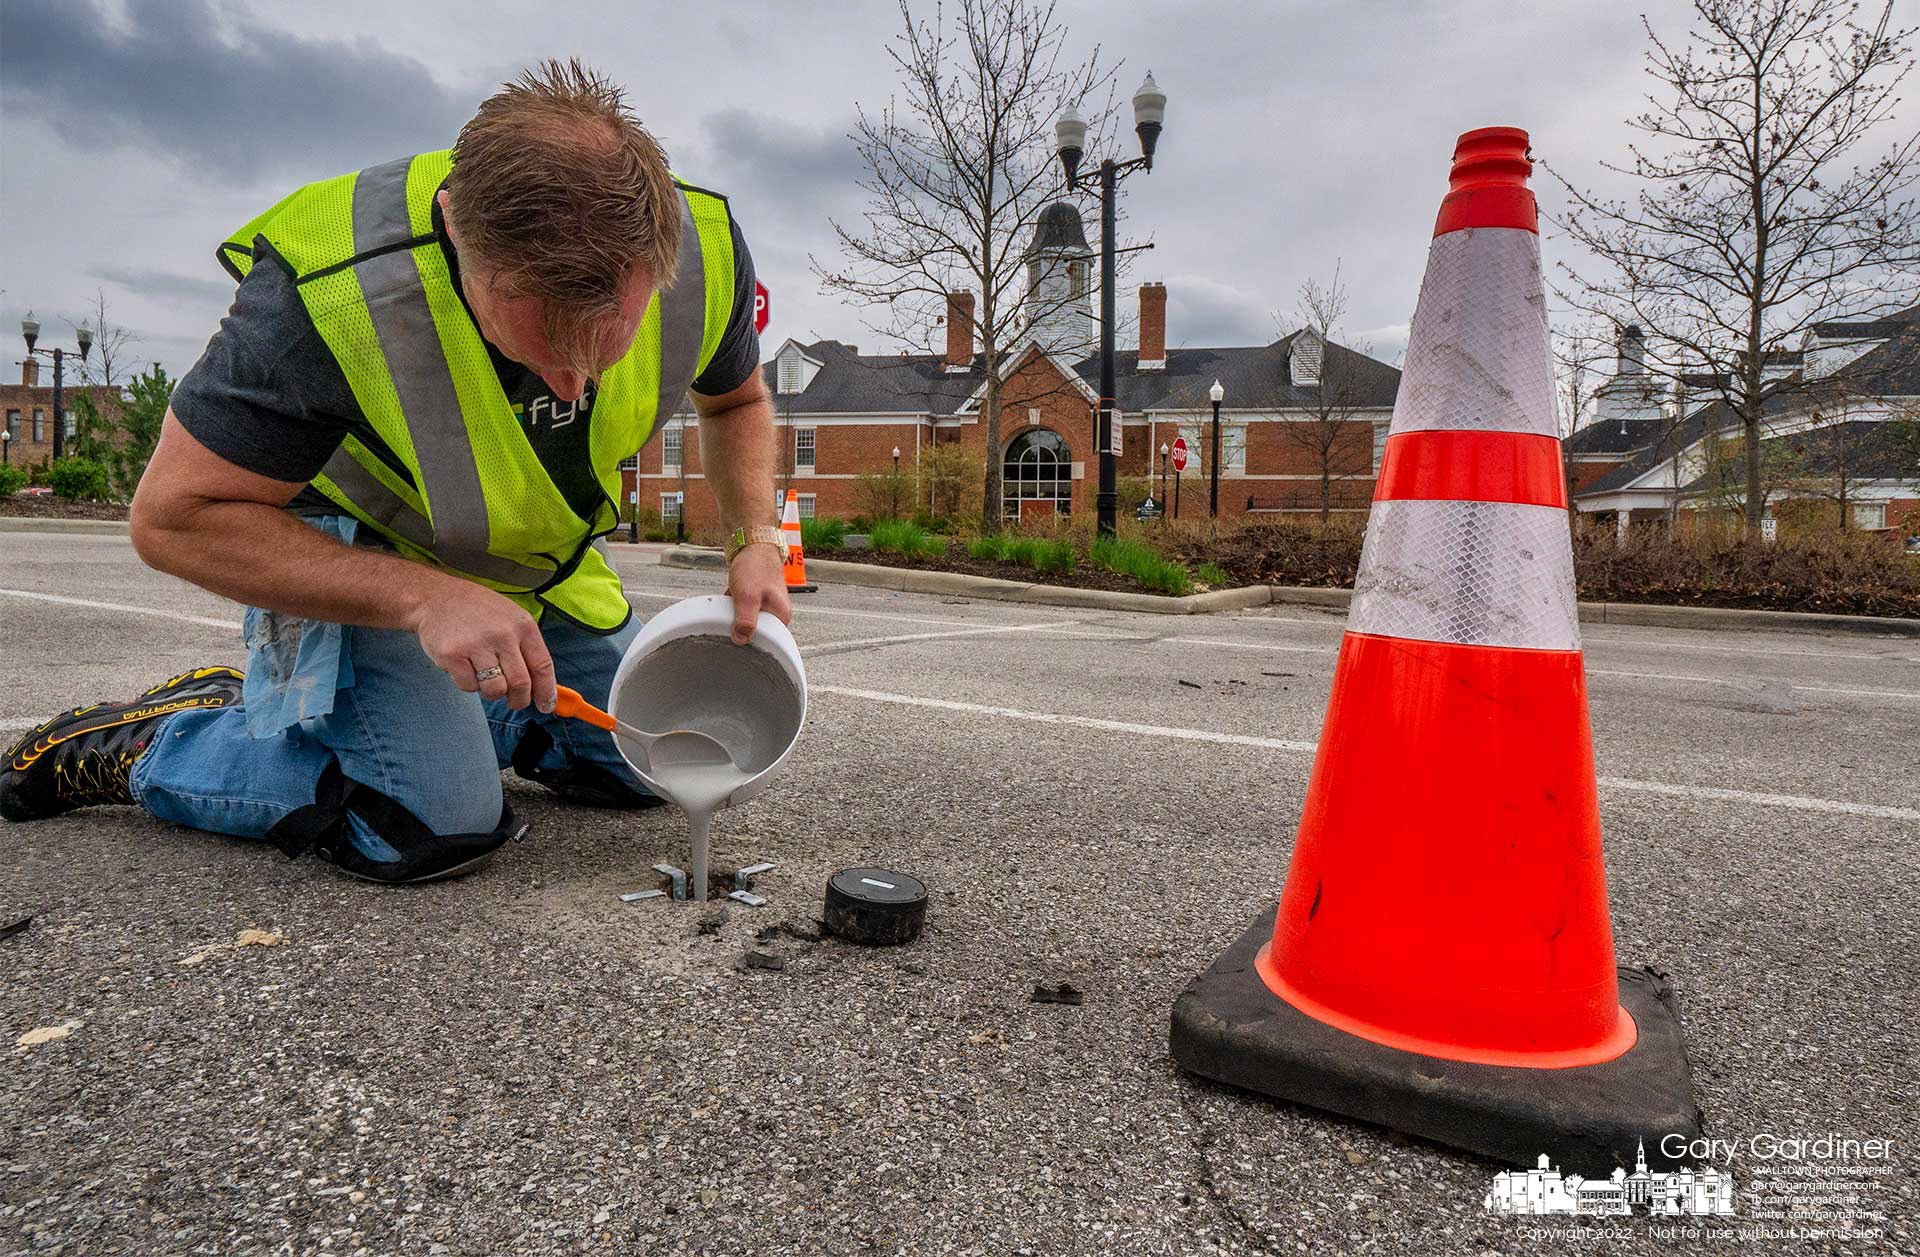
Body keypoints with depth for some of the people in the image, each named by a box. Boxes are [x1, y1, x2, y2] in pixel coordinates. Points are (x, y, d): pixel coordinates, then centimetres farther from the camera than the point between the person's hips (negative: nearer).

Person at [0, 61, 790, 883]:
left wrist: (753, 540, -19)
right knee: (432, 823, -24)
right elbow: (175, 516, -26)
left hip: (534, 560, 5)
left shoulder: (704, 246, -25)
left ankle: (458, 709, 29)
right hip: (351, 546, -5)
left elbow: (735, 399, -1)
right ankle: (142, 744, 2)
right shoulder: (331, 293, -37)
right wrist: (426, 598, -38)